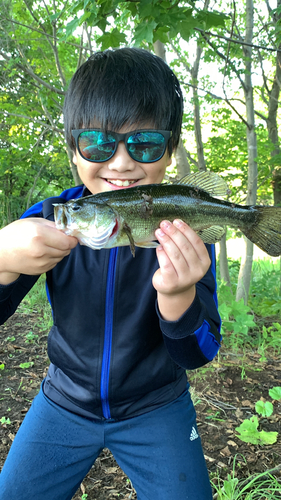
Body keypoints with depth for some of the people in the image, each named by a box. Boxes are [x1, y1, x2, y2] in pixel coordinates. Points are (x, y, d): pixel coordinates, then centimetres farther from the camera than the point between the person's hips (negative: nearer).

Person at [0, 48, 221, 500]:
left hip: (157, 409, -1)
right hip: (66, 401, 2)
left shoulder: (185, 227, -18)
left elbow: (196, 354, -17)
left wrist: (178, 295, -39)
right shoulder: (49, 220, -14)